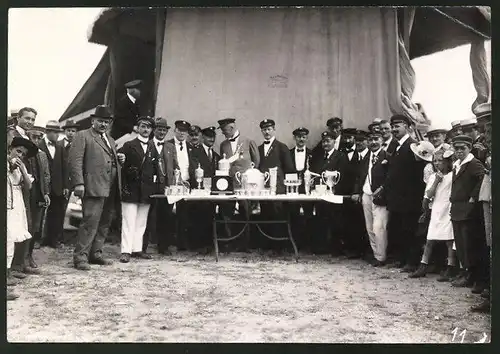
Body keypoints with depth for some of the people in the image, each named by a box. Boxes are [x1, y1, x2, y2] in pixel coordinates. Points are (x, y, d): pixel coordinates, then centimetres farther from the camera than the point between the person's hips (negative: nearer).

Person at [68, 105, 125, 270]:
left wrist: (119, 159, 10)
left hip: (111, 188, 8)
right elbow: (75, 160, -8)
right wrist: (78, 183, -18)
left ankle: (95, 253, 21)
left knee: (104, 223, 11)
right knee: (90, 221, -12)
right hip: (94, 187, -8)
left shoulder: (110, 140, 25)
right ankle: (80, 256, -5)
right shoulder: (82, 136, 1)